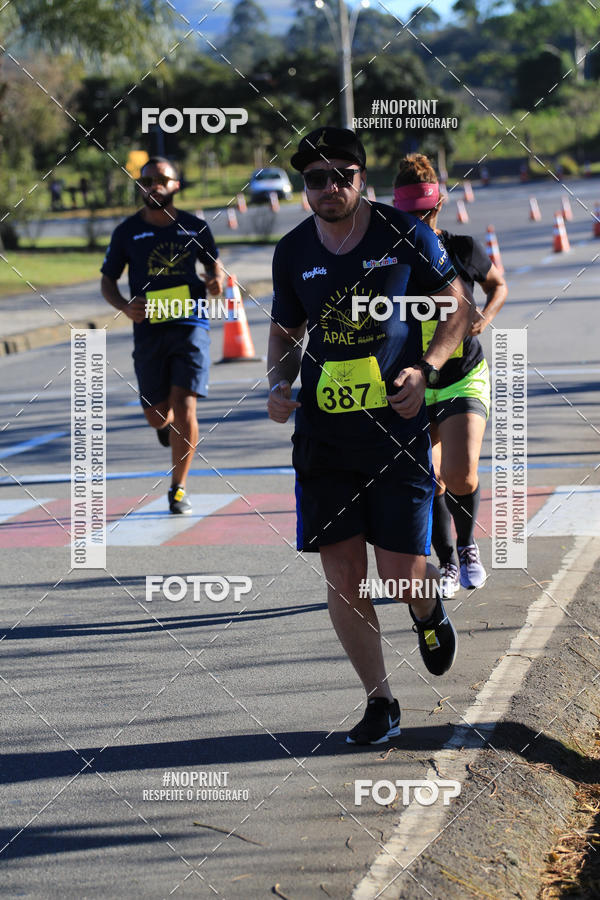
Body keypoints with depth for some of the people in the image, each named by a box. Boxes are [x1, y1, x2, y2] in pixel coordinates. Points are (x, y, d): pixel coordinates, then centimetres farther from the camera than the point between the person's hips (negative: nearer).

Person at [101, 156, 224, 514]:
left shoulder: (195, 227, 5)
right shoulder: (127, 232, 3)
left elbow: (214, 262, 21)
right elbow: (108, 281, 9)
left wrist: (217, 279, -3)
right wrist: (126, 307, -11)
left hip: (191, 324, -1)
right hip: (149, 329, 1)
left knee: (184, 406, -13)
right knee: (157, 414, 4)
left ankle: (178, 488, 0)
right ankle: (167, 423, 45)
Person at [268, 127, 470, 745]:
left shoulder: (405, 235, -3)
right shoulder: (293, 252, 6)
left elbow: (455, 306, 6)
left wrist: (424, 370, -9)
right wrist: (279, 383, 1)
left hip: (396, 432, -3)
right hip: (323, 435, 3)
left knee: (403, 577, -5)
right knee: (342, 577, 0)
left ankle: (429, 610, 34)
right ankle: (379, 702, 15)